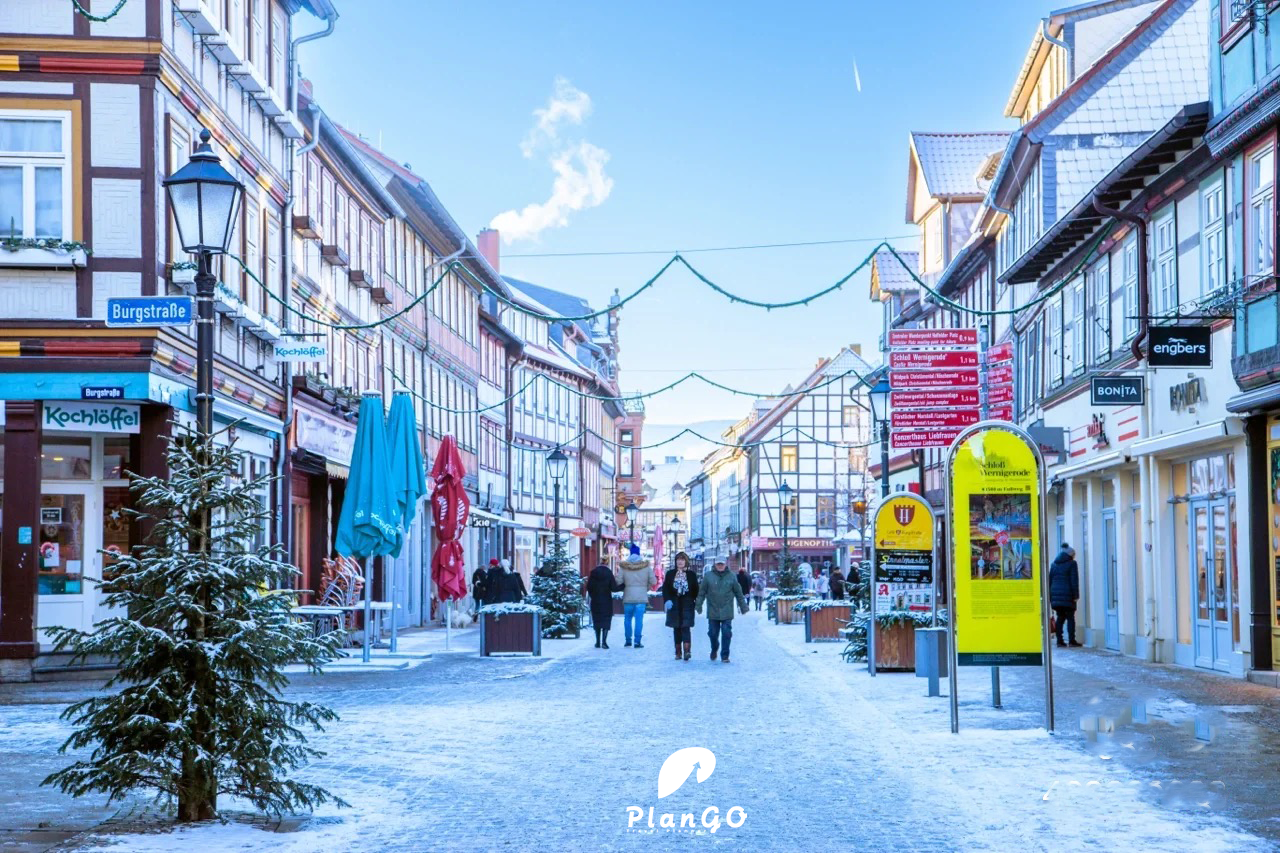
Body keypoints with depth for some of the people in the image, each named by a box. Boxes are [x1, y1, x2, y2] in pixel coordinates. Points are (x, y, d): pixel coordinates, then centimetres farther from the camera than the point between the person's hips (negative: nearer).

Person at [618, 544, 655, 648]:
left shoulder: (623, 566, -2)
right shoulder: (646, 566, -2)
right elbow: (653, 581, -1)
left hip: (628, 597, 1)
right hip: (642, 597, -1)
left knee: (627, 619, 14)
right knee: (639, 619, -2)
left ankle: (628, 640, 19)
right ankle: (637, 641, -7)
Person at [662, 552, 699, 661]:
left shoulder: (691, 574, 5)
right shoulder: (670, 574, 9)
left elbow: (695, 590, 6)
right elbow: (665, 589, 4)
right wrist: (667, 601, -10)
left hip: (687, 604, -2)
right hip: (674, 604, 2)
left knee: (685, 627, -14)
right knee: (676, 628, 6)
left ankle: (687, 650, -24)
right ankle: (678, 652, 11)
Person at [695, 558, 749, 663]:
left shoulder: (731, 577, 3)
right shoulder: (708, 576, 1)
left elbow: (738, 593, 9)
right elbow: (702, 592, 5)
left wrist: (743, 607, 12)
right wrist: (698, 605, 1)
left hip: (727, 613, 0)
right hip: (712, 612, 0)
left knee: (726, 634, -4)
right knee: (713, 633, 8)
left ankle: (725, 655, 4)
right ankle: (714, 649, 35)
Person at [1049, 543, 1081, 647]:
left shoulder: (1054, 564, 15)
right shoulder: (1071, 564, -2)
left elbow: (1049, 580, 15)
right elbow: (1074, 581, -8)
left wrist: (1049, 597, 17)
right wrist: (1076, 595, -8)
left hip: (1055, 595, 5)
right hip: (1067, 595, -5)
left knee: (1060, 617, 9)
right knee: (1070, 617, -1)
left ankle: (1059, 640, 5)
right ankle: (1071, 640, -4)